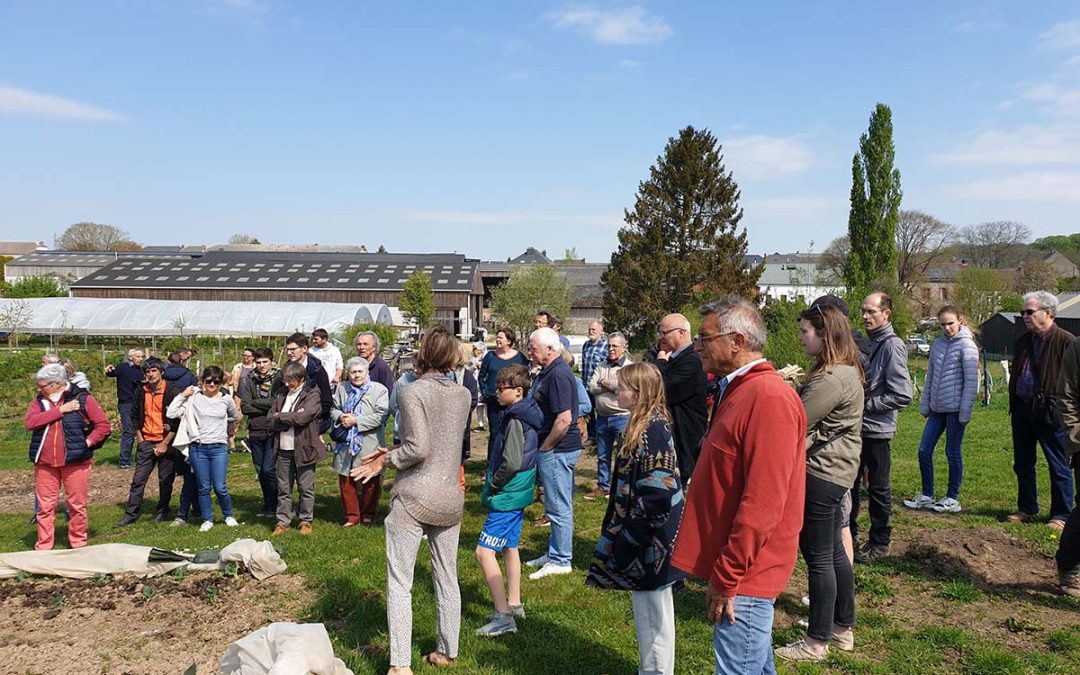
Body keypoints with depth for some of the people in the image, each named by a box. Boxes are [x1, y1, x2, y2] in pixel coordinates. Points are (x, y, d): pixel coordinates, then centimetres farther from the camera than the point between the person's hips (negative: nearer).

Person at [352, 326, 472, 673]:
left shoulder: (412, 391, -12)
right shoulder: (463, 394, 5)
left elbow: (418, 449, -20)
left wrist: (385, 460, -4)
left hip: (413, 497, -5)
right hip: (450, 497, 6)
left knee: (399, 582, 1)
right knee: (447, 578, 16)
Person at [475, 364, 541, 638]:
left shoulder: (515, 420, -21)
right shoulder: (525, 415, 8)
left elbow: (511, 463, -28)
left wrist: (492, 485, -14)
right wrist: (494, 478, 11)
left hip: (506, 496, -10)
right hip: (517, 494, 10)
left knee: (484, 551, -9)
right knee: (510, 547, 20)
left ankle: (503, 616, -6)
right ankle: (514, 604, 32)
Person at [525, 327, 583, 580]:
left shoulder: (558, 375, -20)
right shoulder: (547, 371, 12)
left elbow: (564, 419, -26)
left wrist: (545, 447, -15)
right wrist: (544, 447, 15)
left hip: (558, 450, -10)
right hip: (554, 449, 10)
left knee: (559, 506, 0)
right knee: (557, 504, 19)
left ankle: (560, 561, 10)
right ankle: (555, 552, 31)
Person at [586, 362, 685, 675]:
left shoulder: (653, 430, -22)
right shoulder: (644, 425, 8)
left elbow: (659, 492, -25)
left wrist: (631, 533, -18)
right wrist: (626, 529, 17)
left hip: (650, 540, -10)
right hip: (640, 535, 10)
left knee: (652, 612, 5)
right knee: (647, 610, 21)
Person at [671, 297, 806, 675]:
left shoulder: (769, 397, -20)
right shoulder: (738, 390, 12)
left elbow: (761, 503, -24)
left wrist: (726, 577, -20)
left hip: (743, 575, -10)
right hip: (739, 568, 10)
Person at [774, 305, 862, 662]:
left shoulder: (832, 379, -22)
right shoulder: (844, 371, 12)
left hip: (821, 473, -11)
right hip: (832, 471, 11)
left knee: (818, 557, 0)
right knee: (834, 552, 19)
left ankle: (817, 642, 12)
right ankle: (843, 628, 32)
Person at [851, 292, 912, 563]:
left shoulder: (892, 346, -16)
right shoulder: (869, 342, 10)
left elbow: (903, 395, -21)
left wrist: (866, 404, -18)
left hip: (876, 429, -8)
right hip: (857, 426, 8)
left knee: (878, 488, 6)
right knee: (849, 482, 17)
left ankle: (880, 542, 19)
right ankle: (849, 531, 32)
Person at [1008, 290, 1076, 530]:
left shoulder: (1066, 341, -10)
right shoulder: (1023, 341, 13)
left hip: (1050, 411, -7)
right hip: (1022, 409, 7)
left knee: (1059, 466, 4)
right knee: (1022, 463, 14)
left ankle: (1061, 516, 15)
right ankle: (1027, 509, 27)